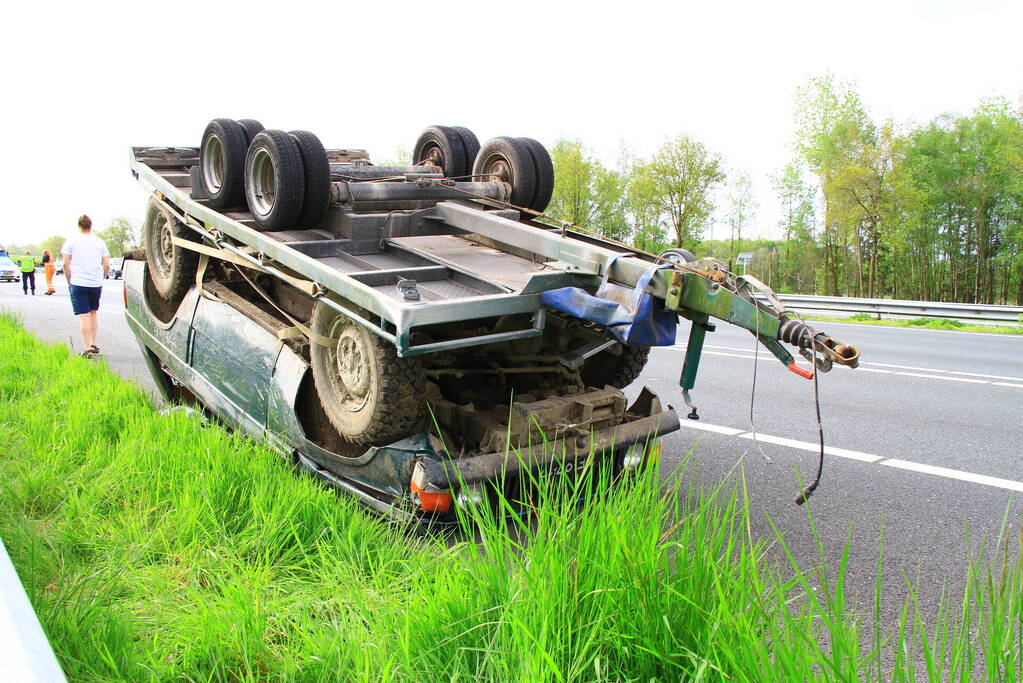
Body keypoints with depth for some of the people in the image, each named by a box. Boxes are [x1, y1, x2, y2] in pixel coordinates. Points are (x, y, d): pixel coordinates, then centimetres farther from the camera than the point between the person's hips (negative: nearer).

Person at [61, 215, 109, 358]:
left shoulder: (71, 241, 2)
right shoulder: (100, 242, 9)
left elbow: (66, 263, -3)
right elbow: (107, 265, 5)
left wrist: (69, 281, 7)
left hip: (78, 283, -3)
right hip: (96, 284, 3)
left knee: (83, 315, -4)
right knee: (93, 312, 17)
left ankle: (88, 348, -8)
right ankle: (93, 345, 19)